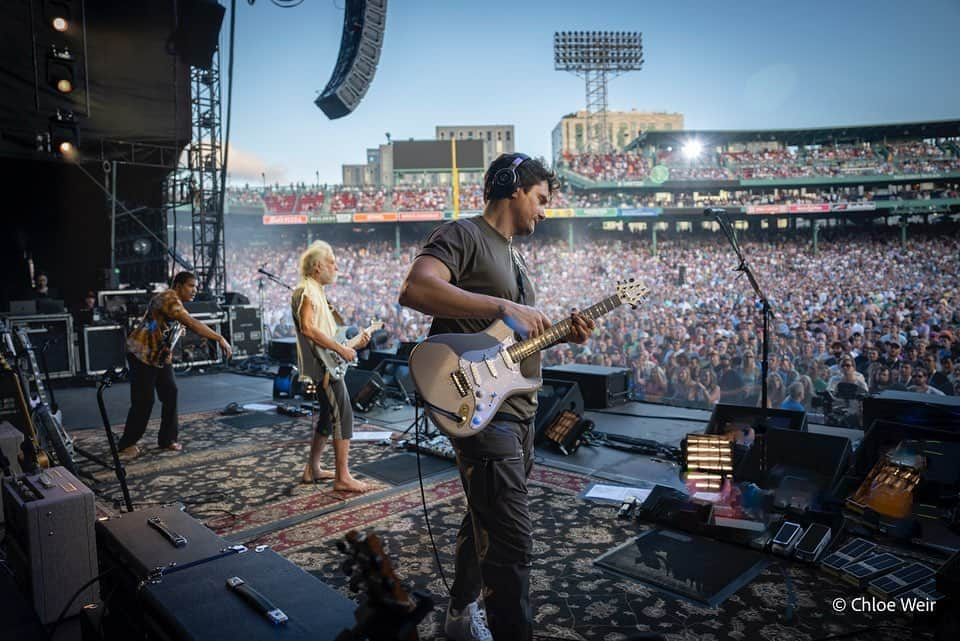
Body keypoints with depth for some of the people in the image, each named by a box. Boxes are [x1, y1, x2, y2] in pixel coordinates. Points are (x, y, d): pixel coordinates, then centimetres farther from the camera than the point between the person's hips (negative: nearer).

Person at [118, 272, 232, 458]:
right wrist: (220, 338, -38)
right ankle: (127, 444, 10)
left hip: (161, 357, 9)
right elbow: (192, 323, -35)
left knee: (170, 394, 4)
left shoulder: (178, 304, 10)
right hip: (141, 355, -9)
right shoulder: (168, 298, -22)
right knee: (144, 400, -6)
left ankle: (167, 439, 15)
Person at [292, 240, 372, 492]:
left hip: (327, 365, 10)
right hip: (324, 365, -10)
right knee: (343, 416, -9)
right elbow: (307, 328, -25)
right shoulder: (306, 291, -12)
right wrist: (341, 349, -22)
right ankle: (343, 477, -5)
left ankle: (312, 470, 25)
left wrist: (353, 342, 12)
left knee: (328, 417, 16)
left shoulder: (317, 291, 19)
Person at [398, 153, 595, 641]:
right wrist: (503, 307, -28)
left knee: (485, 521, 21)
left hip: (518, 411, 10)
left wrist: (558, 334, 7)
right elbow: (414, 289, -27)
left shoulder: (513, 255, 20)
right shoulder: (462, 235, -9)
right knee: (512, 540, -9)